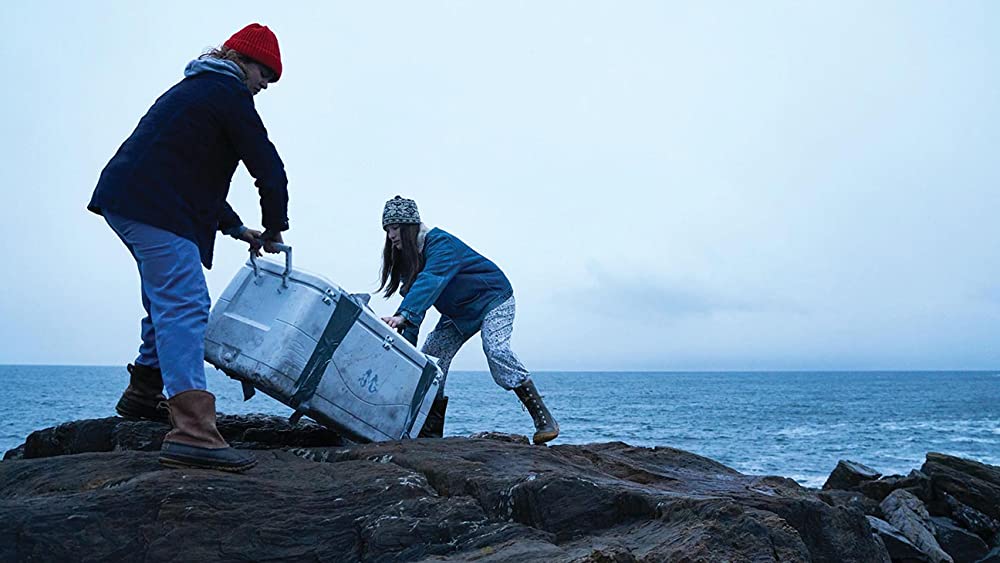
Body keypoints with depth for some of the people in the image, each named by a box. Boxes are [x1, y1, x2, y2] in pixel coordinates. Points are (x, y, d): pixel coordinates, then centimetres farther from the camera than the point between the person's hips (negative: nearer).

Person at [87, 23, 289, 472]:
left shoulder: (196, 87, 28)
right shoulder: (228, 91, -3)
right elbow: (268, 168, -8)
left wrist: (235, 228, 26)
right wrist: (274, 230, 6)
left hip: (123, 199, 11)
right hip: (156, 210, -11)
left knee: (166, 298, 22)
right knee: (184, 306, -18)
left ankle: (143, 394, 35)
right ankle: (191, 433, -27)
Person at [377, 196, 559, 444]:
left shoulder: (440, 244, -27)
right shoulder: (408, 256, 0)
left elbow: (430, 282, -44)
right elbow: (414, 299, -1)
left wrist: (402, 315, -56)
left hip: (493, 298, -9)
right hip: (459, 312, 9)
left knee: (496, 350, -30)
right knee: (430, 359, -2)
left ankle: (544, 420, -24)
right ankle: (430, 433, 3)